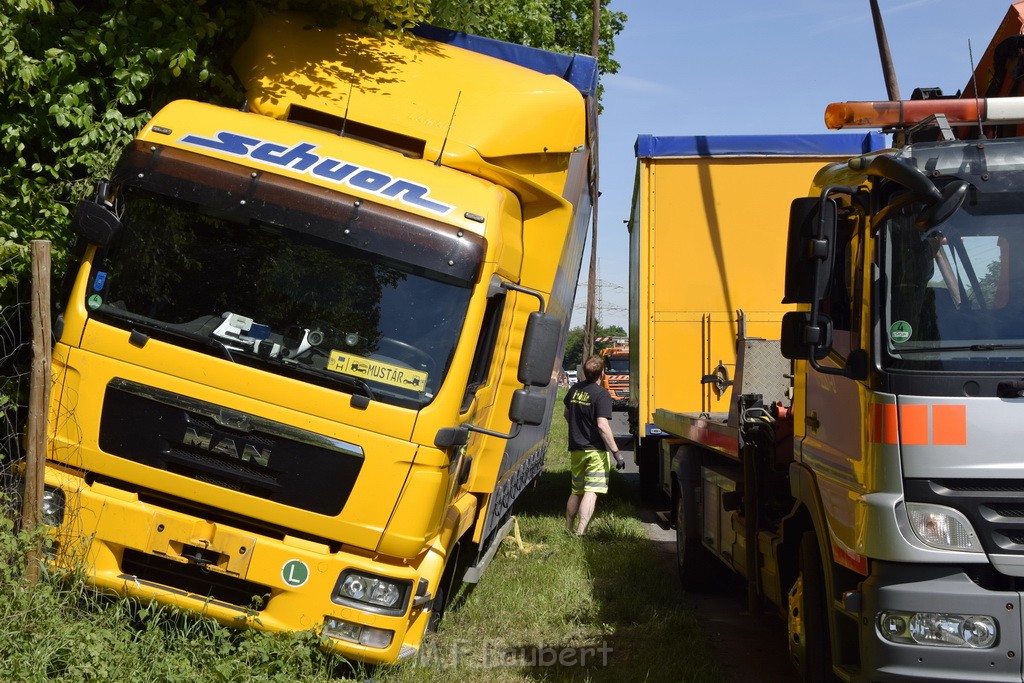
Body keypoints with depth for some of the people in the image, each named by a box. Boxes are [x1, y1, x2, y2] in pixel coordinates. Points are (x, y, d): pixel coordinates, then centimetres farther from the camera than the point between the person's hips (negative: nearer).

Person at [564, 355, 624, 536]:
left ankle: (568, 529, 29)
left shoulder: (574, 389, 6)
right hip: (596, 450, -7)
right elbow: (602, 426, -22)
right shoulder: (602, 394, -15)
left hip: (576, 449, 7)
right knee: (592, 491, -9)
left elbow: (567, 414, 21)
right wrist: (616, 453, -19)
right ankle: (580, 533, -19)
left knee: (576, 491, 20)